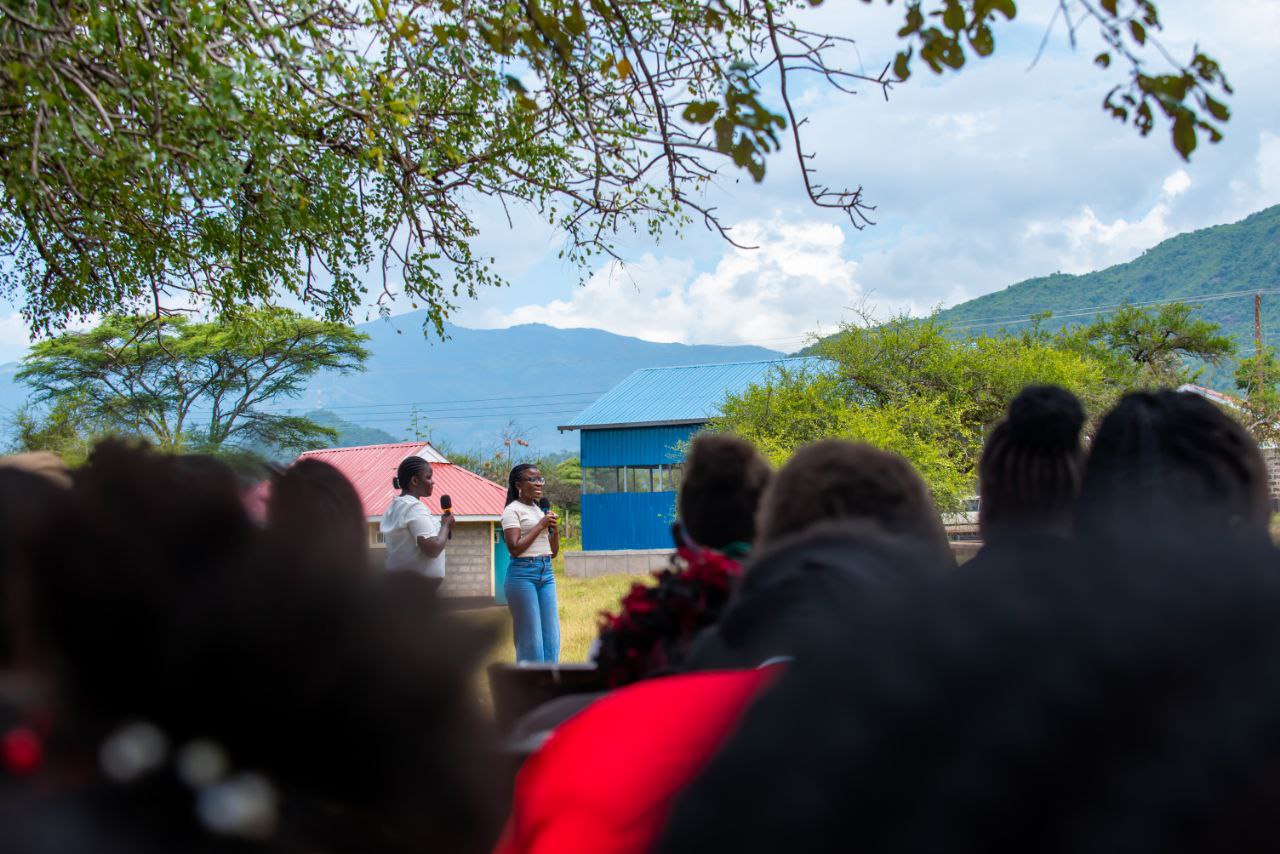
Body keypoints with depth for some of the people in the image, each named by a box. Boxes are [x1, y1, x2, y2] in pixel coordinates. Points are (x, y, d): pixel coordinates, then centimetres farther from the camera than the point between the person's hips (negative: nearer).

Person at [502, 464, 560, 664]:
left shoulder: (541, 510, 17)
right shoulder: (513, 510, -5)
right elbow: (514, 548, -16)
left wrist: (554, 529, 2)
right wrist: (540, 525, -11)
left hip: (546, 573, 7)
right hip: (523, 573, -7)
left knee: (552, 638, 5)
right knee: (530, 639, -6)